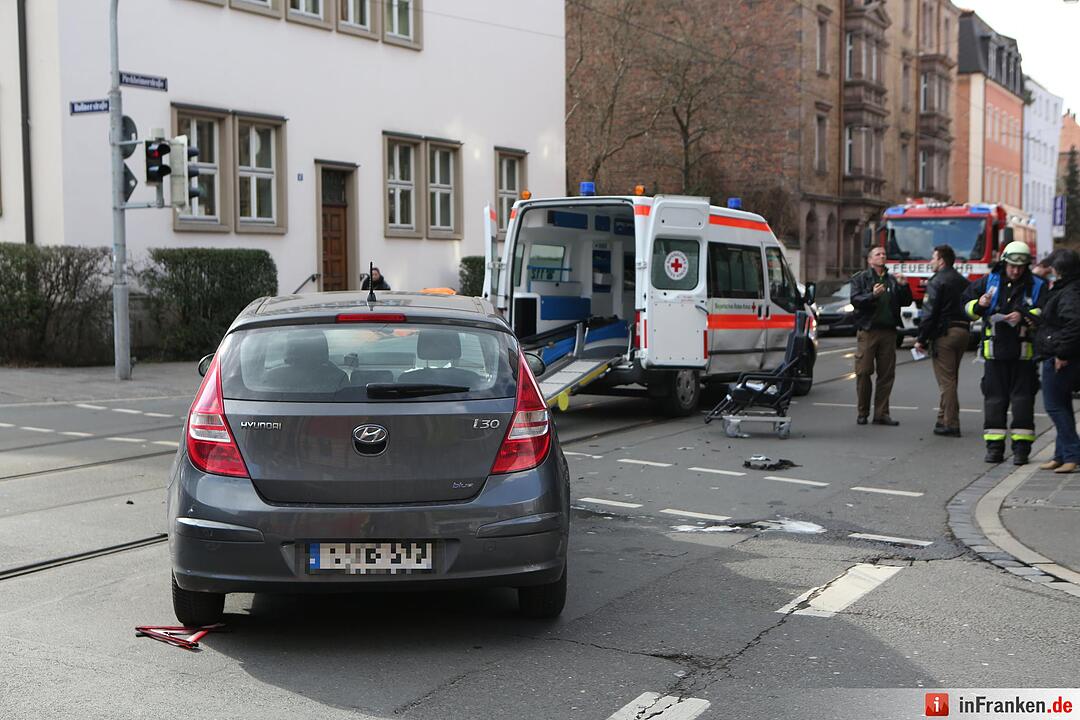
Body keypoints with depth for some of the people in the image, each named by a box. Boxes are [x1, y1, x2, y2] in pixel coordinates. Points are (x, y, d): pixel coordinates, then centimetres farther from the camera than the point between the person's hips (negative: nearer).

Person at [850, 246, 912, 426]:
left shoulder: (893, 280, 17)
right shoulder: (860, 278, 7)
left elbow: (906, 302, 13)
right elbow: (855, 300, -7)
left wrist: (904, 286, -3)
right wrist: (872, 295, -23)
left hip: (888, 331, 3)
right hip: (868, 330, -3)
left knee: (887, 374, 2)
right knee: (863, 372, -3)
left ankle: (881, 414, 8)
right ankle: (862, 412, 7)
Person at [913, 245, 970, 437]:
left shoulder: (937, 282, -10)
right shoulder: (963, 282, 16)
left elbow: (929, 313, -14)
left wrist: (921, 339, -10)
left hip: (944, 333, -8)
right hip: (963, 331, 8)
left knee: (946, 380, -5)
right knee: (950, 379, 17)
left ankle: (950, 424, -5)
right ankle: (944, 418, 23)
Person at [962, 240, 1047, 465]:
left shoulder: (1037, 286, 3)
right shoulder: (989, 282, 8)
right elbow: (967, 304, 12)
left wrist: (1024, 317, -22)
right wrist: (979, 305, -9)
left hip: (1023, 353, -2)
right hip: (995, 351, 2)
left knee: (1022, 399, -1)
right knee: (994, 398, 4)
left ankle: (1021, 447, 6)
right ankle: (994, 446, 10)